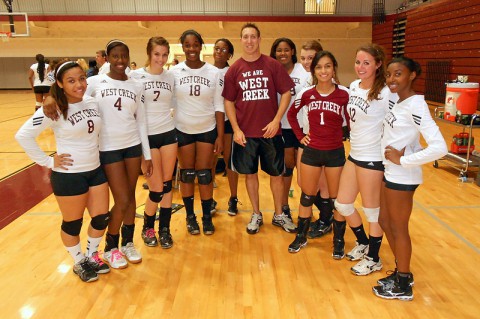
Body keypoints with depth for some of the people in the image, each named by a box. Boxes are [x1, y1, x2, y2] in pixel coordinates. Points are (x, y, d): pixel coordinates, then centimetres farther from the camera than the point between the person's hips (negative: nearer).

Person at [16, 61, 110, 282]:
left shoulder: (93, 103, 1)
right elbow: (23, 135, -18)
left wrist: (98, 153, 9)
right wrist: (48, 162, -16)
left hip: (96, 171, 6)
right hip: (69, 176, -5)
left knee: (102, 218, 13)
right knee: (72, 224, 11)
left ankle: (91, 256, 38)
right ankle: (79, 263, 35)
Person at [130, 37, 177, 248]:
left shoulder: (171, 77, 6)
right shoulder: (135, 76, -5)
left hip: (168, 134, 3)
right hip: (146, 136, -3)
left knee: (167, 185, 6)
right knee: (156, 189, -2)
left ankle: (164, 229, 21)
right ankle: (147, 227, 23)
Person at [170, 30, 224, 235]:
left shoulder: (214, 72, -3)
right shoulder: (174, 72, -4)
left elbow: (219, 107, -1)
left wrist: (220, 136, -5)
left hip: (207, 130, 0)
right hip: (183, 130, 0)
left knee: (205, 175, 4)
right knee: (187, 174, 8)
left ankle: (207, 217, 19)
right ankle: (190, 216, 24)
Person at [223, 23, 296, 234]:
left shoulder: (273, 65, -1)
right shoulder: (234, 69, 2)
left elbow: (286, 92, -1)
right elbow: (228, 101, 4)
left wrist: (276, 120, -11)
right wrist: (236, 129, -6)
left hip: (271, 131, -1)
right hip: (245, 132, 1)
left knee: (276, 173, 9)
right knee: (250, 173, 10)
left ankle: (279, 215, 26)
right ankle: (256, 215, 27)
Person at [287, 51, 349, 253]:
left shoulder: (344, 94, -9)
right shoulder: (306, 94, -3)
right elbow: (291, 115, 12)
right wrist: (300, 136, 5)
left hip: (335, 153, -1)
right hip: (311, 152, 2)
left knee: (336, 199, 10)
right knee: (307, 197, 13)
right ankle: (301, 237, 30)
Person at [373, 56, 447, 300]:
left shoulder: (415, 105, -20)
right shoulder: (398, 102, 6)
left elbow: (439, 147, -28)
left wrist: (403, 160, -22)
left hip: (402, 177, -9)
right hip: (391, 173, 9)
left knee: (398, 229, 5)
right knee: (385, 222, 19)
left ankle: (403, 286, 25)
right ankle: (401, 272, 37)